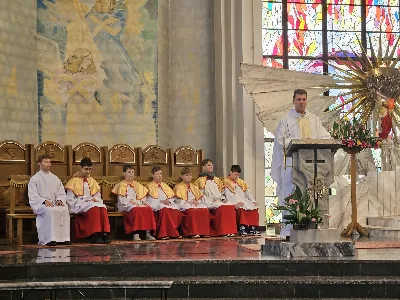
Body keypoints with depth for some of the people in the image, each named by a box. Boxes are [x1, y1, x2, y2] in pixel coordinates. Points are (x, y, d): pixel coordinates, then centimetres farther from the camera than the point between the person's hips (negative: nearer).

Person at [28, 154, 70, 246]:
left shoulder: (55, 179, 22)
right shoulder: (34, 179, 8)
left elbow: (61, 193, 18)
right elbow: (33, 196, -2)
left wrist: (59, 200, -6)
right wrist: (44, 201, -19)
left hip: (54, 204, 4)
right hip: (39, 204, -4)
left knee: (64, 209, -31)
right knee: (49, 211, -38)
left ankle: (64, 237, -32)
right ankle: (50, 239, -41)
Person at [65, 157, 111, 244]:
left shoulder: (92, 181, 19)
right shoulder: (73, 181, 4)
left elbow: (98, 197, 22)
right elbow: (70, 200, -2)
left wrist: (95, 199, -3)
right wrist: (85, 201, -11)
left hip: (91, 202, 5)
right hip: (78, 206, -5)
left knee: (103, 208, -30)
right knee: (94, 208, -36)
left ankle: (103, 233, -38)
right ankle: (94, 236, -40)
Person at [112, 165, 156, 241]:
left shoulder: (137, 185, 23)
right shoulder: (122, 185, 7)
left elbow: (142, 197, 19)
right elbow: (121, 200, -4)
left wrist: (144, 201, -3)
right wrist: (130, 201, -19)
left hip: (137, 204, 5)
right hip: (126, 206, -5)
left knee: (148, 209, -26)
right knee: (136, 210, -39)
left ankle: (148, 233, -32)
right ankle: (136, 234, -44)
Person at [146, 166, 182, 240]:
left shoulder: (165, 185, 28)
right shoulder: (150, 186, 13)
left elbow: (172, 197, 20)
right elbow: (150, 199, -2)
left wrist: (168, 201, -4)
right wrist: (161, 201, -14)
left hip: (168, 204, 5)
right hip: (156, 205, -5)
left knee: (176, 211, -29)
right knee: (164, 210, -40)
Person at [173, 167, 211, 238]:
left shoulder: (194, 187, 25)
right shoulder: (179, 187, 9)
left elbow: (201, 198, 19)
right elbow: (178, 200, -3)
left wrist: (197, 201, -5)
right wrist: (189, 202, -12)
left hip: (196, 205, 5)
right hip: (185, 206, -5)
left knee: (205, 210, -27)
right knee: (192, 211, -39)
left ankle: (204, 232, -28)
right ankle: (193, 233, -42)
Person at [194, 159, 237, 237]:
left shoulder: (216, 179, 24)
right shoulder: (201, 180, 5)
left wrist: (223, 199, 0)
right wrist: (211, 201, -14)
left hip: (219, 201, 6)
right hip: (209, 202, -6)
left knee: (231, 206, -23)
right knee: (221, 207, -34)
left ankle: (230, 230, -26)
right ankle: (222, 231, -30)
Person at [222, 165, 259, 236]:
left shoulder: (241, 182, 25)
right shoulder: (226, 182, 3)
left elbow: (247, 193, 21)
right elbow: (228, 195, -10)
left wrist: (253, 201, 3)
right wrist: (236, 202, -24)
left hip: (244, 201, 6)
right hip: (234, 203, -6)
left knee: (254, 208, -18)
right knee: (241, 208, -36)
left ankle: (252, 227, -21)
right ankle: (242, 227, -37)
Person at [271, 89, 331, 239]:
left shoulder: (314, 120, 17)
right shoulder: (286, 120, 6)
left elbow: (325, 137, 9)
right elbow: (281, 140, -4)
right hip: (292, 162, -3)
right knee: (291, 197, -7)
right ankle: (288, 230, -6)